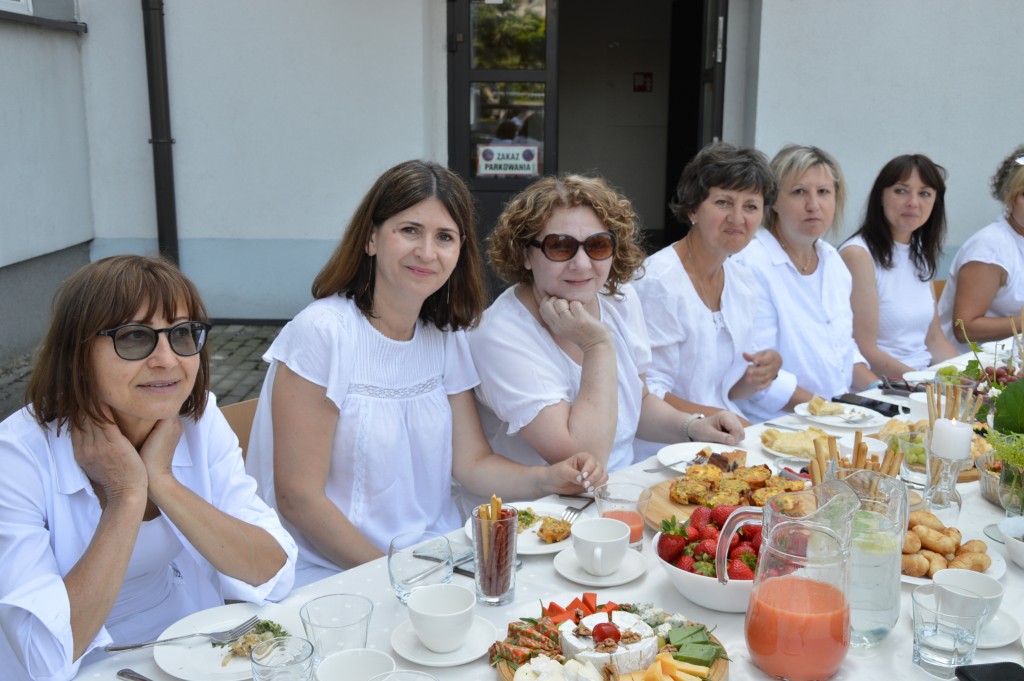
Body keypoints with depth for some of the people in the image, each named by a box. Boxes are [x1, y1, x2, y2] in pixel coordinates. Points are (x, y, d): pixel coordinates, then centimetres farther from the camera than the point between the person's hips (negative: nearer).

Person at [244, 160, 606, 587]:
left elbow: (472, 463, 5)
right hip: (337, 575, -6)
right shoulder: (322, 333, -15)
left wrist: (549, 479, -12)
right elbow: (298, 497, -15)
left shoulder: (447, 336, 5)